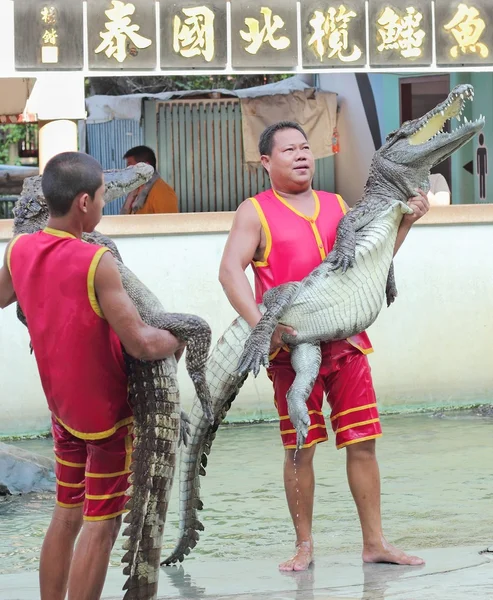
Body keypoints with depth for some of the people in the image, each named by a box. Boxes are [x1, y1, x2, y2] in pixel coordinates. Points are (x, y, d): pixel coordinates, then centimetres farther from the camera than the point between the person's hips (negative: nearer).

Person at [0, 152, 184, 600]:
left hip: (63, 406, 7)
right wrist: (177, 340, -7)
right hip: (107, 410, -7)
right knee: (102, 524, 1)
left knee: (67, 513, 18)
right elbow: (141, 344, -27)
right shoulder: (96, 263, -26)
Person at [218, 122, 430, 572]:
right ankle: (304, 546, 11)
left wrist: (406, 220, 4)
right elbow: (230, 270, -11)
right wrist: (260, 322, -25)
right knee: (300, 448, 0)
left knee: (363, 442, 3)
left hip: (345, 340, 4)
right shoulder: (256, 212, 1)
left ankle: (374, 543, 10)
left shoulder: (336, 206, 15)